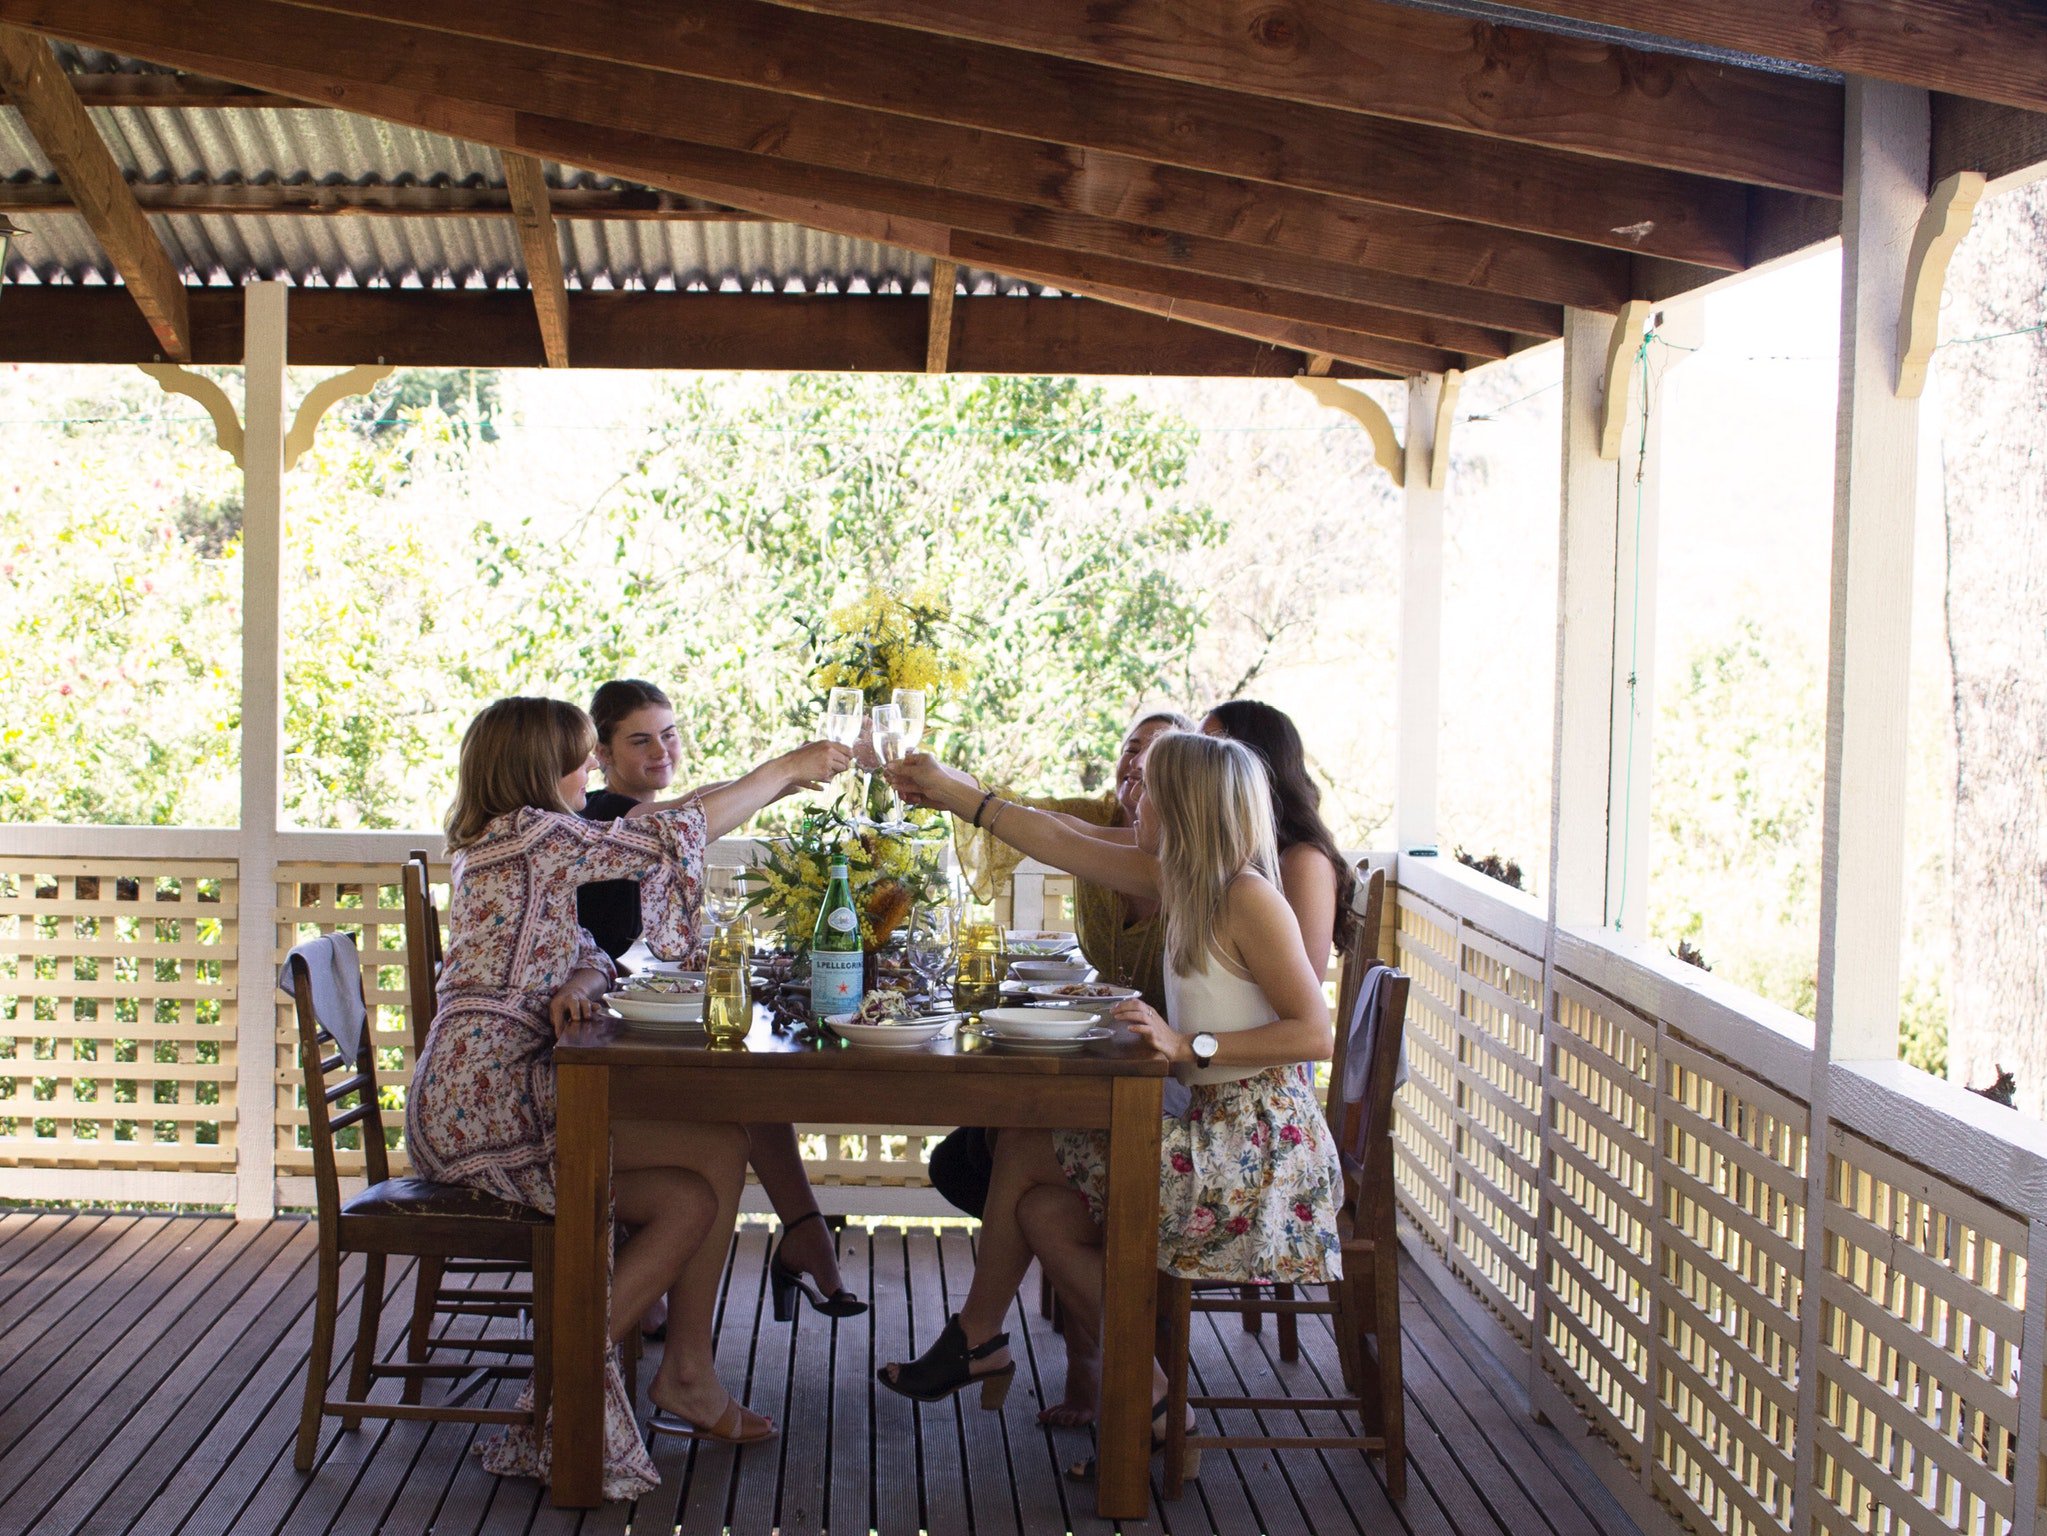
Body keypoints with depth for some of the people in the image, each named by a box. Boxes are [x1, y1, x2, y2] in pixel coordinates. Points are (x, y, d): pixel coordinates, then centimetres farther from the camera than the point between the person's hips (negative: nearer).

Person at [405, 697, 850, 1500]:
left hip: (471, 1105, 9)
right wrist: (786, 768, 1)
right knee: (722, 1149, -10)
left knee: (688, 1201, -3)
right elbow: (676, 831, -9)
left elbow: (585, 949, 14)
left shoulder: (503, 846, 19)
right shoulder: (530, 833, -12)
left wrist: (580, 982, -12)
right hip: (487, 1107, -9)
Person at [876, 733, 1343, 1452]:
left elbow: (1315, 1034, -24)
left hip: (1259, 1141, -8)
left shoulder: (1249, 898, -19)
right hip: (1217, 1128, 8)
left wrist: (1189, 1044, -26)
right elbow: (1064, 844, 15)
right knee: (1042, 1211, 3)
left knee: (1022, 1154, -4)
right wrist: (953, 792, 19)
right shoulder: (1182, 878, 6)